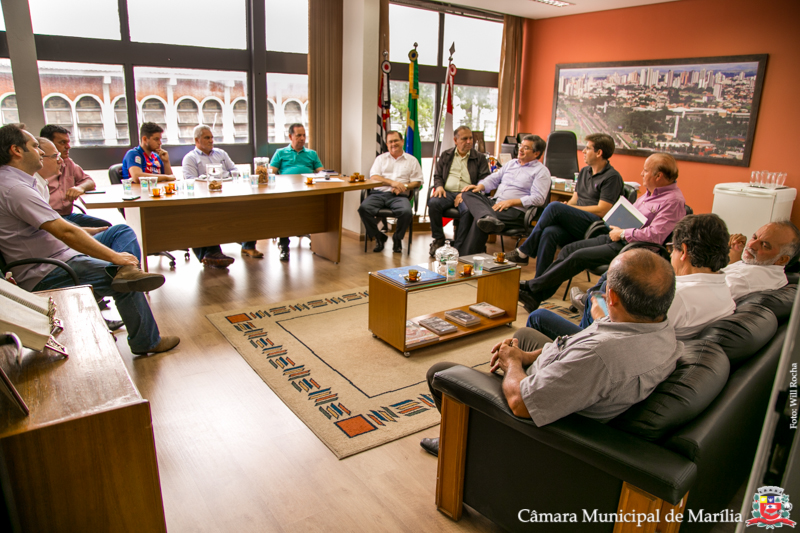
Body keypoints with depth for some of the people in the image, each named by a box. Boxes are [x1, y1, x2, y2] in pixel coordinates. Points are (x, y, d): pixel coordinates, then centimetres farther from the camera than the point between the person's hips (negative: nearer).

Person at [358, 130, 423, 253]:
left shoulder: (412, 160, 17)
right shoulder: (381, 158, 20)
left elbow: (417, 182, 10)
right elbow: (373, 177, 5)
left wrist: (404, 186, -10)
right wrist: (392, 182, -10)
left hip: (399, 196, -1)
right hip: (379, 193, 2)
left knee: (406, 212, -35)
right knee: (363, 208, -29)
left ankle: (397, 238, -4)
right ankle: (379, 237, -5)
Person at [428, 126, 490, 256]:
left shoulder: (479, 158, 15)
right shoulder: (445, 156, 22)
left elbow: (485, 180, 3)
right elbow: (437, 176, 21)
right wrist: (439, 186, -4)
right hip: (447, 192, 2)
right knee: (433, 203, -32)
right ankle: (438, 239, -14)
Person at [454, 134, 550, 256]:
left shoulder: (541, 171, 3)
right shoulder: (511, 163, 25)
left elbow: (538, 198, -9)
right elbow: (493, 179, 25)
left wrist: (511, 202, -18)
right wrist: (479, 186, 1)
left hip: (515, 210, -7)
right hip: (494, 202, 7)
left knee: (479, 221, -31)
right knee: (468, 194, -20)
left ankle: (465, 257, -32)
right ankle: (488, 218, -43)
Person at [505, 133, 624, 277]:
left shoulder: (612, 177, -3)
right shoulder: (584, 171, 22)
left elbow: (602, 211, -11)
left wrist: (566, 208, -10)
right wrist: (566, 206, -2)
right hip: (577, 225, 6)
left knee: (555, 207, -26)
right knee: (549, 232, -27)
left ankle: (524, 252, -18)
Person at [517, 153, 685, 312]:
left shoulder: (673, 201, -15)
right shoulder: (651, 192, 15)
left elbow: (654, 235, -25)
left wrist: (623, 234, -15)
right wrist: (618, 227, 5)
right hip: (618, 238, 10)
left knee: (579, 256, -18)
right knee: (570, 249, -1)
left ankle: (532, 287, -7)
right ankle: (536, 295, -4)